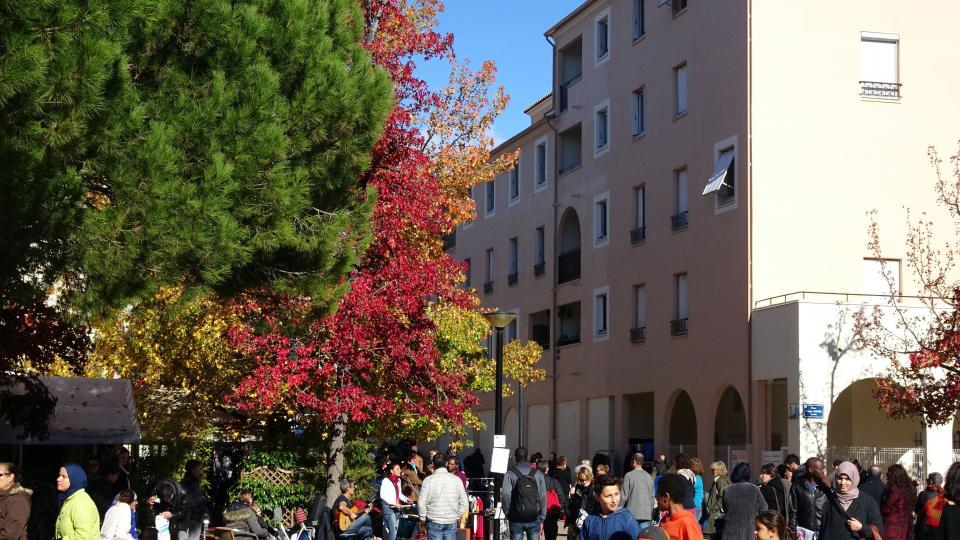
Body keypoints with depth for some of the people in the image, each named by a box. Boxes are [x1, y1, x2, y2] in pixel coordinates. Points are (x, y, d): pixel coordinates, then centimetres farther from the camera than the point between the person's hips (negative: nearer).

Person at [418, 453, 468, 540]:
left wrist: (422, 519, 5)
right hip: (451, 522, 2)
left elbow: (421, 502, -7)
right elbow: (464, 502, 3)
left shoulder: (428, 480, -6)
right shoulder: (456, 480, 2)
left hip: (434, 521, -2)